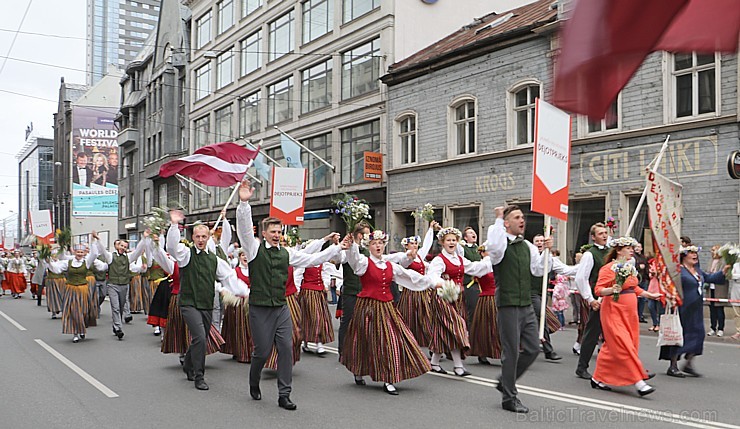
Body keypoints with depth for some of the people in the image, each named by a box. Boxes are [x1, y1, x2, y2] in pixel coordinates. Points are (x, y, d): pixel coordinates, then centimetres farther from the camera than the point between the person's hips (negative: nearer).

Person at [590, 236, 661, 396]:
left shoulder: (630, 267, 14)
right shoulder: (608, 268, -13)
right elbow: (598, 290, -16)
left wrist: (650, 295, 21)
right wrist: (612, 289, -32)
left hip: (629, 313, 9)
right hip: (614, 312, -9)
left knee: (612, 348, 11)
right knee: (624, 347, -9)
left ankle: (598, 379, 21)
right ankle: (638, 382, -8)